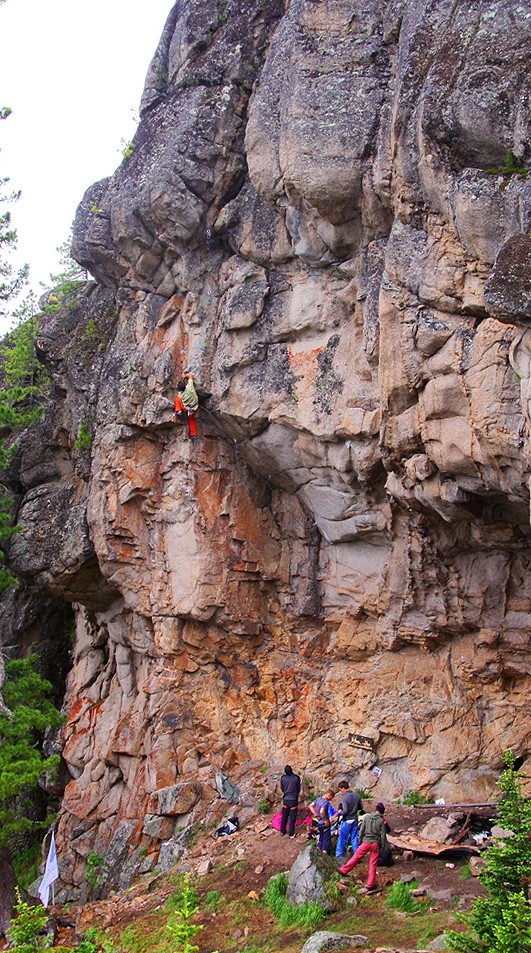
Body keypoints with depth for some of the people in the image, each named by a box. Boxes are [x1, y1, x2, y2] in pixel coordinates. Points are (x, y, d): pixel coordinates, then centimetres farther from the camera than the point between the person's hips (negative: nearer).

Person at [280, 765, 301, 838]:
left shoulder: (283, 778, -9)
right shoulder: (296, 778, -15)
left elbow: (282, 789, 4)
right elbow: (299, 789, -2)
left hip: (285, 800, 2)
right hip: (294, 800, -2)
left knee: (284, 817, 17)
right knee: (292, 818, 8)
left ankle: (282, 831, 29)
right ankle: (291, 833, 13)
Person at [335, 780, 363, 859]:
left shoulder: (344, 797, -19)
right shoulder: (357, 795, 2)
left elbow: (345, 811, -24)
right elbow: (361, 807, 10)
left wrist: (339, 812, -7)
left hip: (347, 820, -6)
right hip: (355, 820, 6)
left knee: (342, 838, 6)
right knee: (354, 838, 13)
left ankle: (339, 855, 11)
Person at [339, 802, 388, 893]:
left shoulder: (366, 817, 0)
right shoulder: (381, 821, -4)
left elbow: (361, 830, 4)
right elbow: (383, 835, -2)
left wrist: (360, 841, 15)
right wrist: (384, 846, 9)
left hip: (366, 842, 1)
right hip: (375, 844, -1)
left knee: (356, 857, 15)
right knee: (373, 865, 5)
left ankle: (343, 871, 23)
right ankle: (370, 885, 7)